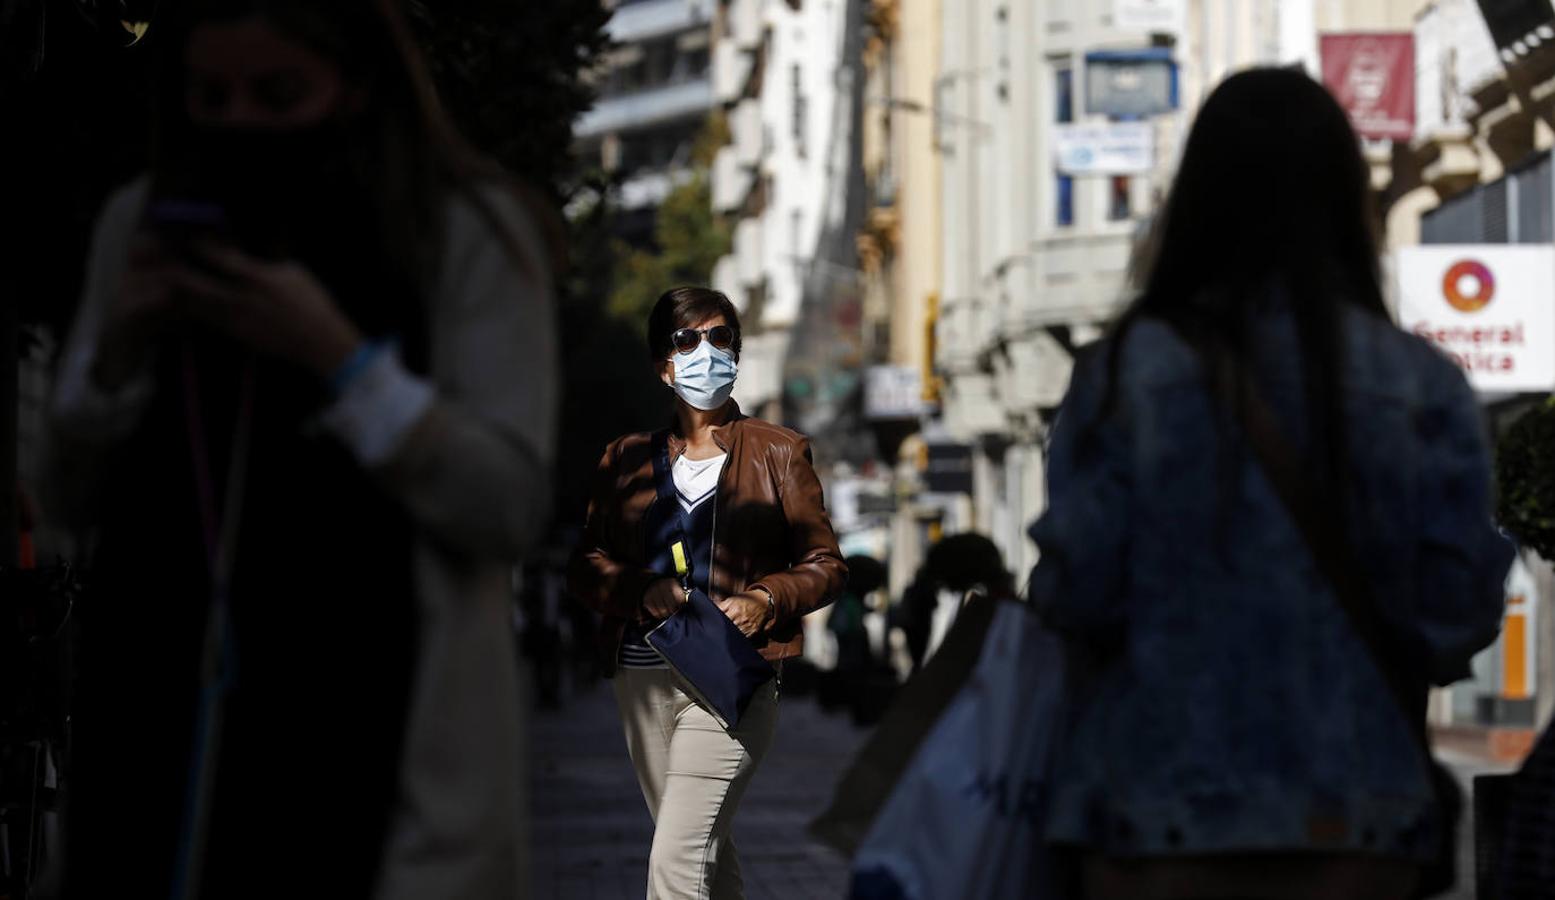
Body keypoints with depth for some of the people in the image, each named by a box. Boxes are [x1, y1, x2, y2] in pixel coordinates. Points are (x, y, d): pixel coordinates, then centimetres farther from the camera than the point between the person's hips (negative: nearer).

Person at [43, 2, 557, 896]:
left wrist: (338, 357, -18)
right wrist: (121, 348, -6)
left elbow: (510, 509, -10)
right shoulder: (144, 223, 10)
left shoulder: (469, 233, -4)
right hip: (166, 729, 4)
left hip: (377, 743, -4)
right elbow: (75, 496, 12)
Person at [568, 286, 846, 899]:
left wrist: (762, 601, -13)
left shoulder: (778, 453, 7)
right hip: (643, 678, 4)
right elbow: (585, 567, 10)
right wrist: (646, 593, -11)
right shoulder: (628, 459, 15)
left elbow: (825, 565, 6)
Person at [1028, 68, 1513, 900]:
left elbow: (1078, 590, -7)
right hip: (1354, 812, 1)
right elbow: (1454, 614, -3)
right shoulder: (1422, 389, -3)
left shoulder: (1128, 374, -7)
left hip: (1159, 805, -1)